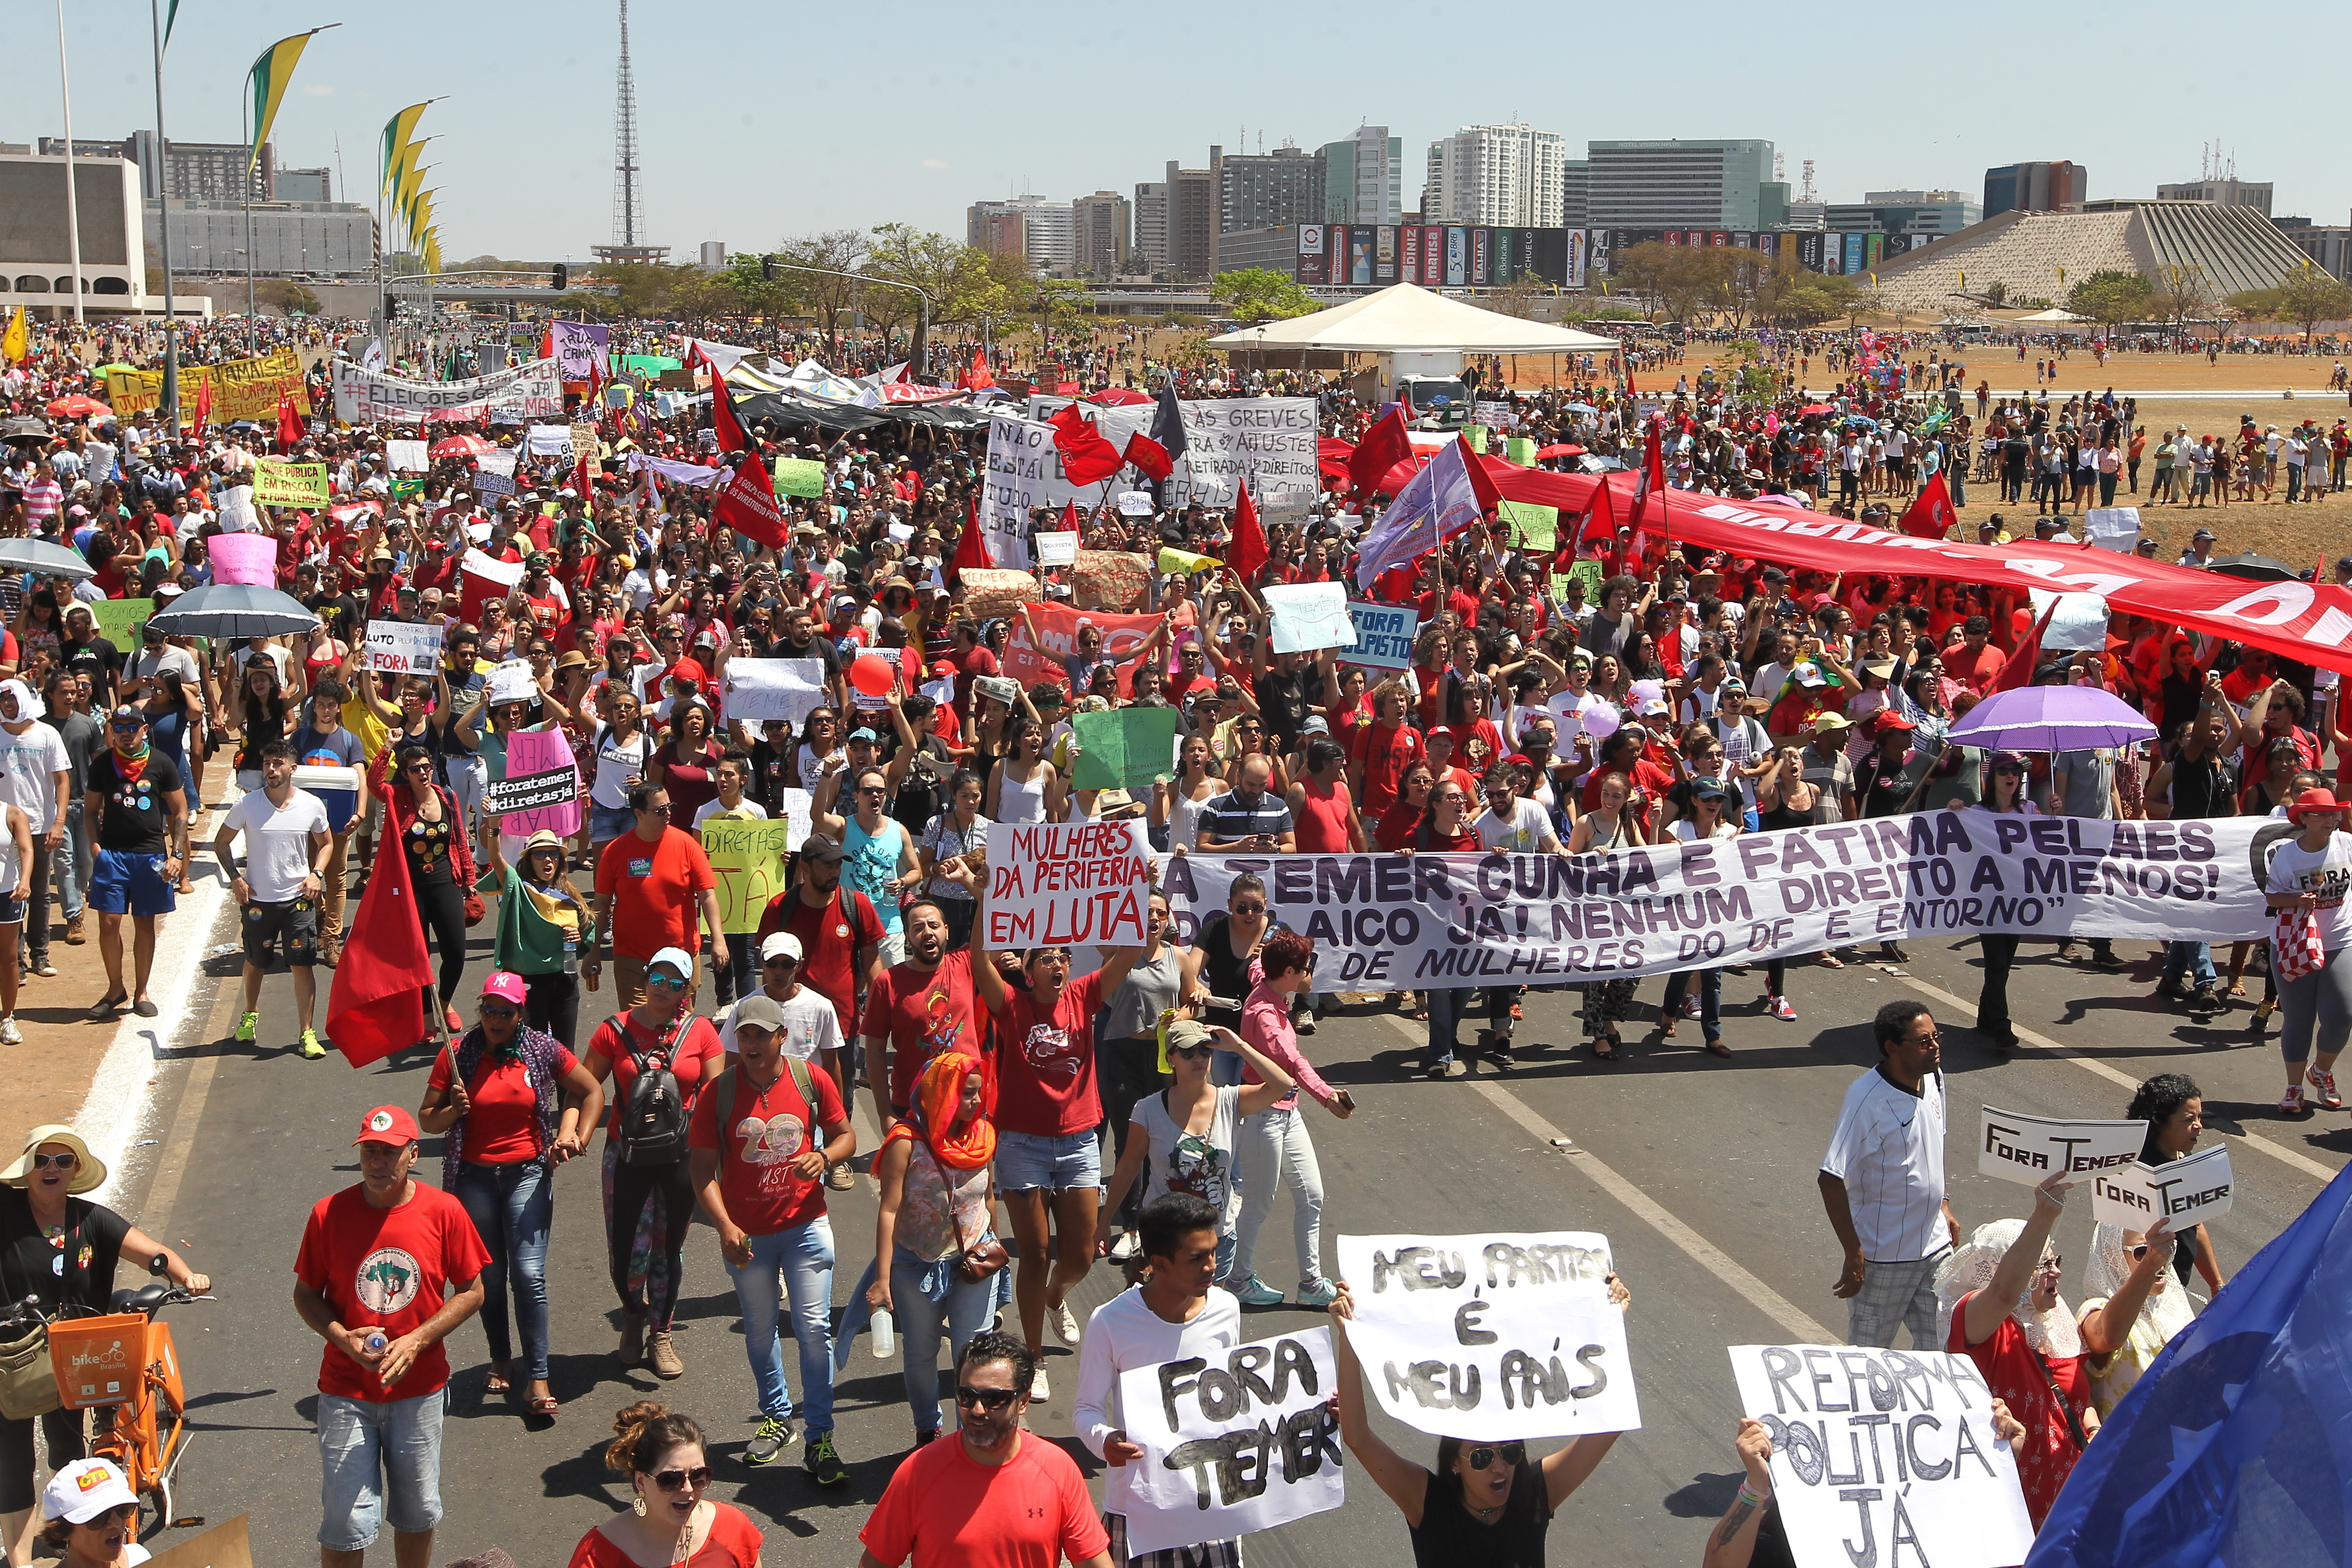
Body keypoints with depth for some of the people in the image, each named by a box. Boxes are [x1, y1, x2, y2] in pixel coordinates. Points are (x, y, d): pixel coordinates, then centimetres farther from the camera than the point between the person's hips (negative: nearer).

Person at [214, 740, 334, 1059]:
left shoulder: (312, 805, -4)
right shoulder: (247, 804, -6)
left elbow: (326, 843, 12)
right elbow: (221, 842, 6)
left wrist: (316, 874, -4)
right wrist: (235, 877, -7)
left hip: (298, 899, -1)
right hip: (257, 899, 1)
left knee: (303, 964, -6)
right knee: (256, 962, 17)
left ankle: (307, 1033, 0)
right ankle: (250, 1015, 43)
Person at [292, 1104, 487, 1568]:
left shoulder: (444, 1211, -7)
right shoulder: (329, 1214, -7)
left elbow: (471, 1292, -1)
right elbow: (306, 1294, 2)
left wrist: (417, 1341, -13)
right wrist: (343, 1339, -16)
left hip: (419, 1387, 1)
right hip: (346, 1390, -1)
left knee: (418, 1513, 14)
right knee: (346, 1522, -2)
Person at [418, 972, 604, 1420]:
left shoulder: (543, 1050, -2)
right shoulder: (457, 1056, -2)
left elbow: (592, 1091, 9)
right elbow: (427, 1119, 2)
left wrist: (579, 1139, -2)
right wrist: (454, 1110, -18)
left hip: (528, 1175, -1)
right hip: (474, 1178, 1)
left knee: (529, 1275, -10)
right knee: (488, 1277, 9)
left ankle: (539, 1379, -4)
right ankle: (500, 1361, 29)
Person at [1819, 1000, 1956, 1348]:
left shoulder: (1933, 1077, -1)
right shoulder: (1867, 1098, -23)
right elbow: (1831, 1179, -22)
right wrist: (1854, 1254, -21)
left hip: (1935, 1245, 6)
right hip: (1883, 1256, -6)